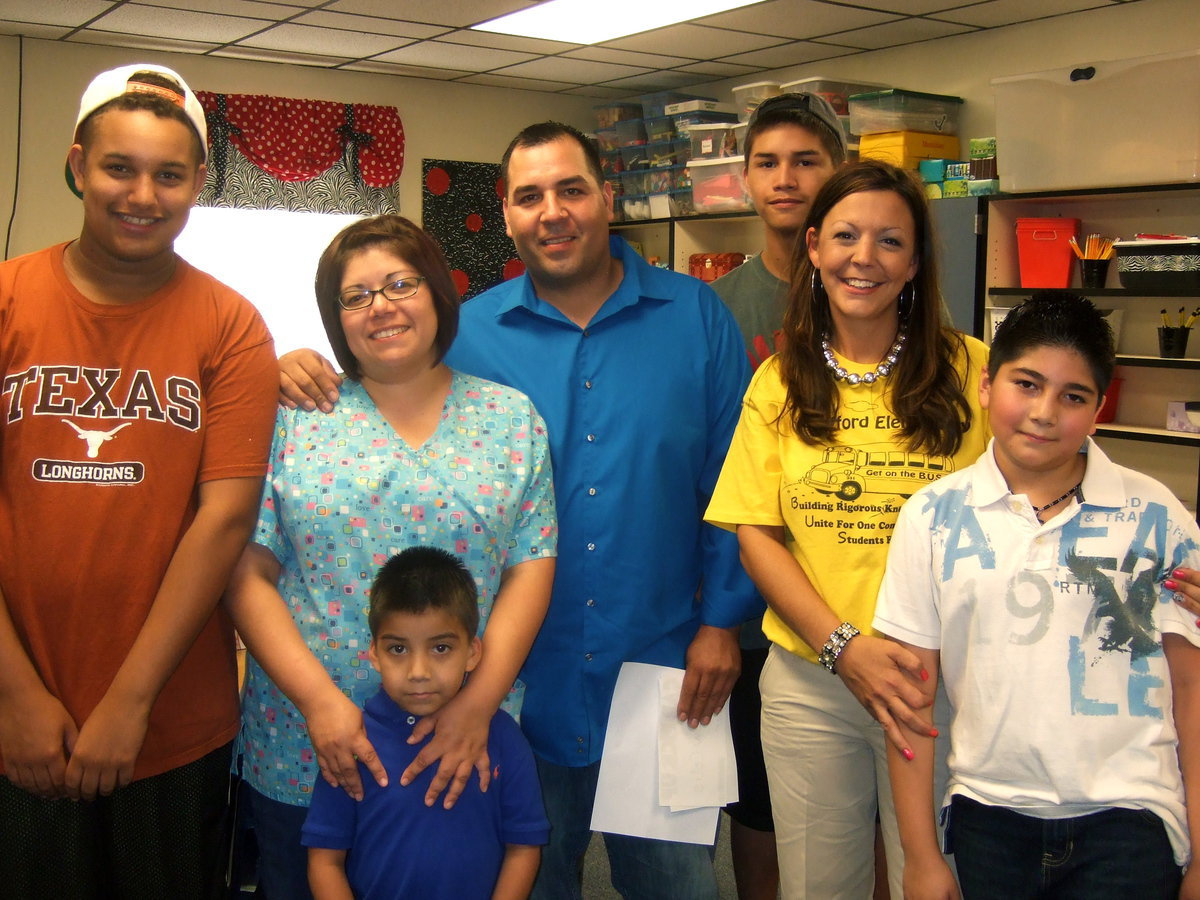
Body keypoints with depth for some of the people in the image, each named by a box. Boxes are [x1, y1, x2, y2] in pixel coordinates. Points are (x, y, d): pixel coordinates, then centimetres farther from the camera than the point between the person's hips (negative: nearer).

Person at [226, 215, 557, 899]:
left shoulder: (511, 419, 4)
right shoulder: (295, 419, 0)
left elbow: (531, 568, -1)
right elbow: (248, 574, -4)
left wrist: (479, 701, -12)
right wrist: (318, 700, -14)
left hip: (464, 746, 1)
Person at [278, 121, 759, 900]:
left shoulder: (696, 318, -1)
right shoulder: (465, 334, 0)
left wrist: (721, 621, -4)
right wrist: (307, 375, -12)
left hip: (664, 673, 0)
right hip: (522, 682, 1)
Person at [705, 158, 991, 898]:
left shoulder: (970, 369, -4)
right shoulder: (778, 383, 4)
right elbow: (756, 534, 0)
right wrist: (845, 646, -11)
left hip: (939, 682, -2)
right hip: (809, 682, 2)